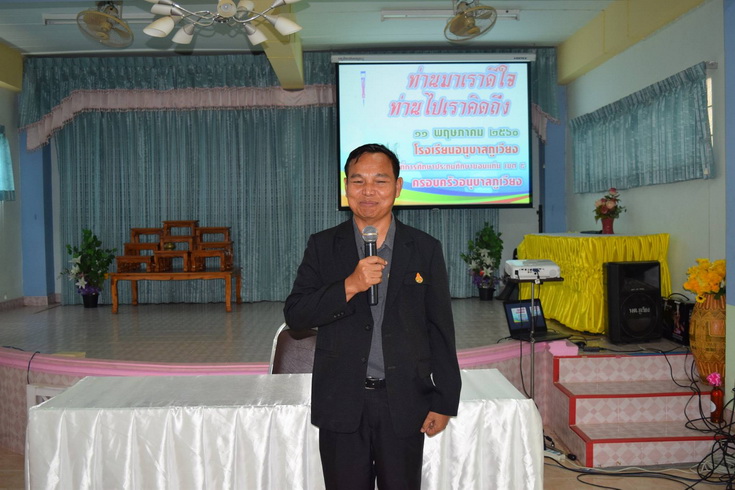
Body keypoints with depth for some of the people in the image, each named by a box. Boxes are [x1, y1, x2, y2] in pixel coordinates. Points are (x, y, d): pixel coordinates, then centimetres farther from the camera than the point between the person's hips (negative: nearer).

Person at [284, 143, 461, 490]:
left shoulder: (425, 249, 2)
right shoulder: (322, 247, 2)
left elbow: (441, 329, 3)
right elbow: (294, 315, -6)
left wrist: (444, 401, 1)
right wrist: (350, 286, -20)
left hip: (404, 405, 0)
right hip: (341, 405, 0)